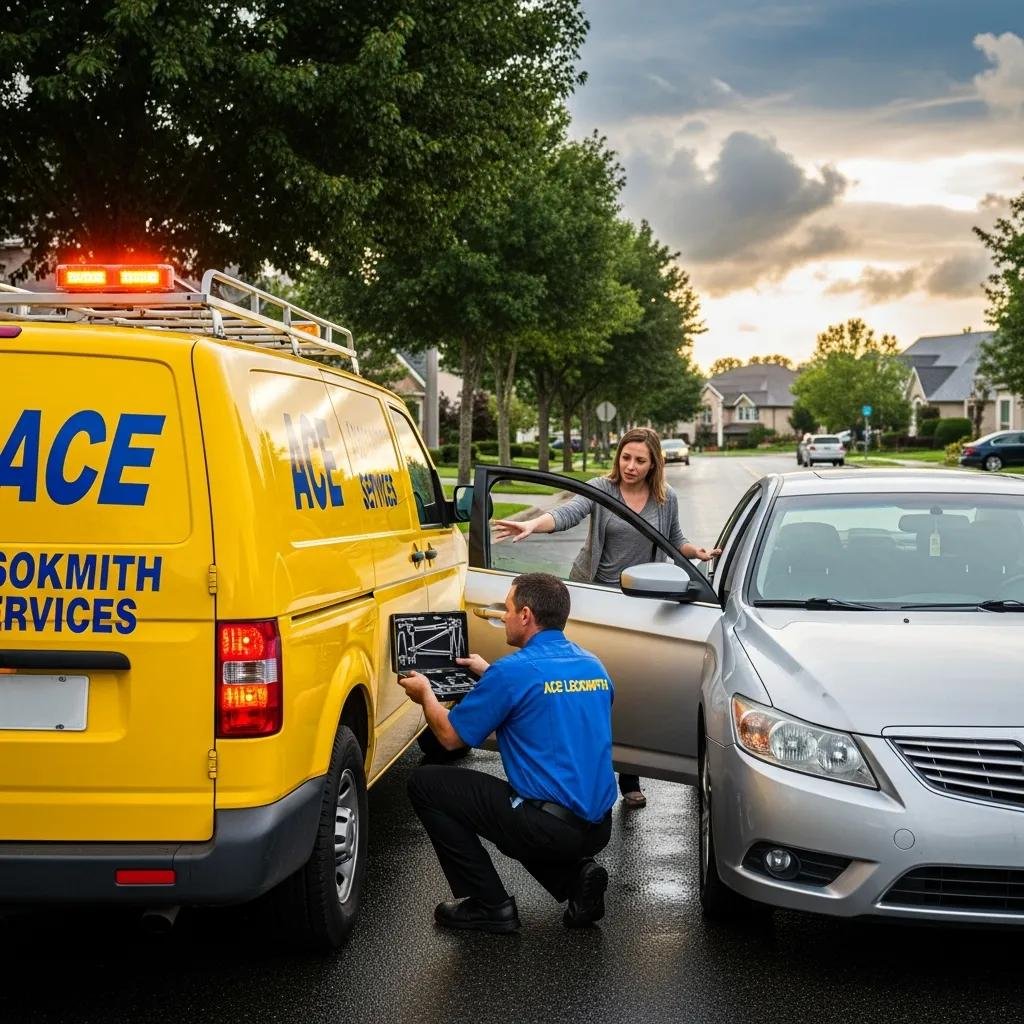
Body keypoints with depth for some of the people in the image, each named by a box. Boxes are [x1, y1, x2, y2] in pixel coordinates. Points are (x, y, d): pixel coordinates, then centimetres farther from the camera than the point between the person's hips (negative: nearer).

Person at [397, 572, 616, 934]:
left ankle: (489, 906, 6)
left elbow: (450, 735, -1)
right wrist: (489, 674, 33)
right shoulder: (593, 666, 9)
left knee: (425, 783, 5)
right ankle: (576, 875, 11)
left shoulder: (514, 671, -13)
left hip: (549, 826, -8)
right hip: (597, 827, 8)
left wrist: (425, 693, 17)